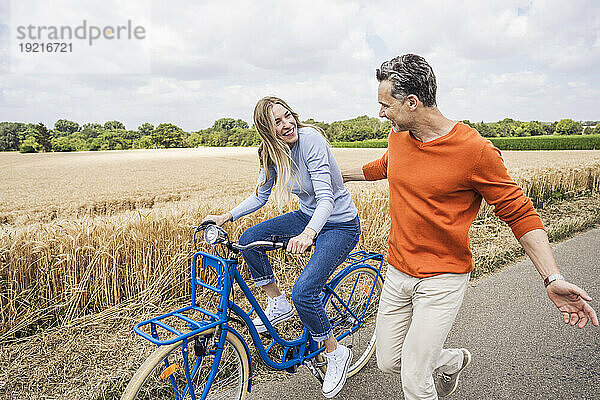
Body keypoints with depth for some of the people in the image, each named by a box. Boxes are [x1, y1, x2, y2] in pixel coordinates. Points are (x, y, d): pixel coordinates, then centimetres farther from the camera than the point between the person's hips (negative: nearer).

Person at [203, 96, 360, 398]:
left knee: (303, 292, -20)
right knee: (249, 239, -2)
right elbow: (261, 195, 9)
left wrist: (307, 233, -49)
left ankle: (336, 354, 7)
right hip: (307, 217, 8)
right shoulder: (272, 152, -3)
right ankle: (278, 305, 15)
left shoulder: (310, 139, -24)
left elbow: (326, 199, -32)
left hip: (340, 224, -7)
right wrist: (226, 217, 0)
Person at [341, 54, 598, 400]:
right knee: (389, 362, 16)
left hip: (443, 280, -6)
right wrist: (340, 174, 34)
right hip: (398, 273, 6)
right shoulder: (399, 136, 0)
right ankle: (454, 360, 43)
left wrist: (553, 278, -19)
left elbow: (520, 213, -10)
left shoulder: (475, 150, -18)